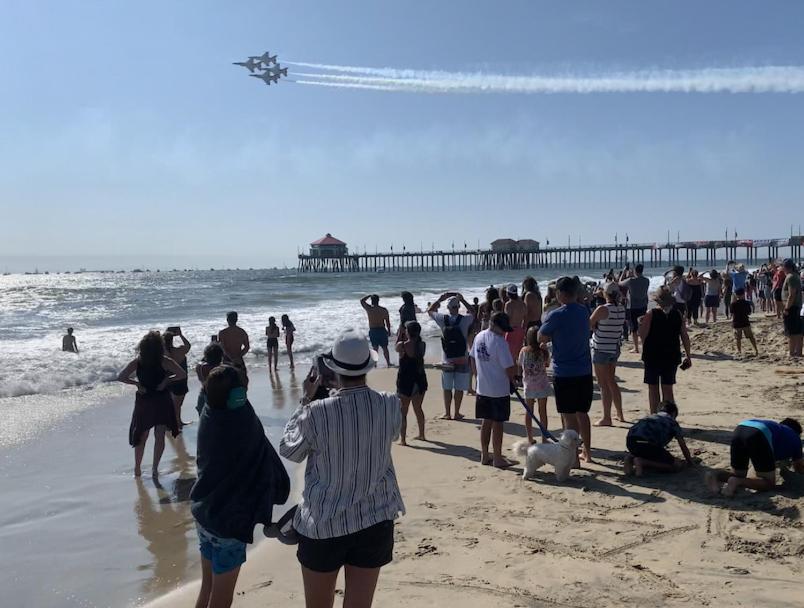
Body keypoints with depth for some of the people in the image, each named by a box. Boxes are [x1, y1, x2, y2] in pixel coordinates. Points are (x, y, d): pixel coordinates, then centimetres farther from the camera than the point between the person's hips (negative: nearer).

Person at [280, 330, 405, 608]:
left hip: (323, 525, -2)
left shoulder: (316, 413, -20)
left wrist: (304, 403, 7)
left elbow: (289, 451, -1)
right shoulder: (390, 405, -12)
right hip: (375, 523, 2)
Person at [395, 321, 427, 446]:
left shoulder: (402, 345, -16)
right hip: (420, 380, 5)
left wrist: (400, 334, 7)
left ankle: (402, 439, 6)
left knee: (403, 411, 6)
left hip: (405, 380, -4)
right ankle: (421, 435, 33)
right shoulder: (422, 345, -6)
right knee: (418, 408, 22)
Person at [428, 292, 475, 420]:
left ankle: (447, 413, 17)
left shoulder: (442, 319, -8)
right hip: (462, 360, -1)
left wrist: (440, 299, 12)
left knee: (447, 388, 10)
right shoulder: (465, 320, -10)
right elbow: (472, 312, 14)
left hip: (447, 360, 1)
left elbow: (429, 310, 10)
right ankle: (457, 413, 14)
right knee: (459, 388, 7)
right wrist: (462, 300, 13)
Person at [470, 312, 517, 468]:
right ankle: (497, 458, 12)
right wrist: (512, 379, 2)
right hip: (499, 390, -7)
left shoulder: (479, 337, 3)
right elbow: (509, 368, -19)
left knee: (486, 421, 15)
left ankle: (485, 455, 24)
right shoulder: (500, 342, -20)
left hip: (482, 389, 7)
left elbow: (472, 359, 14)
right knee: (497, 423, 3)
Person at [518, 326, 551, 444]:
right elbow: (547, 364, 3)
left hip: (528, 386, 1)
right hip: (542, 386, -1)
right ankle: (544, 438, 15)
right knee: (543, 411, 9)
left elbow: (519, 364, 4)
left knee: (529, 412, 10)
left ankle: (530, 439, 13)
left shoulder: (524, 350, -8)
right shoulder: (544, 351, -11)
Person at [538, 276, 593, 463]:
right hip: (584, 371, 6)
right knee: (582, 413, 18)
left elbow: (542, 338, -6)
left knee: (569, 417, 2)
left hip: (564, 372, -6)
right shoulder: (585, 312, 4)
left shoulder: (556, 316, -15)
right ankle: (587, 451, 28)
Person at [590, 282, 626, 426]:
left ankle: (606, 418, 4)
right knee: (612, 382, 20)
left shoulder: (602, 309, -19)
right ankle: (620, 414, 27)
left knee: (604, 384, 0)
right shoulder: (622, 309, 1)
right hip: (615, 348, 7)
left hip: (601, 349, -7)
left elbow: (588, 325, -10)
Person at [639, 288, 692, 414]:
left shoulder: (651, 314, -12)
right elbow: (685, 337, 1)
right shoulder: (678, 314, -1)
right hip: (672, 357, 3)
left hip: (652, 356, -3)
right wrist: (688, 356, 8)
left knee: (653, 388, 8)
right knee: (668, 388, 11)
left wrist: (641, 323, 7)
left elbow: (642, 334, -13)